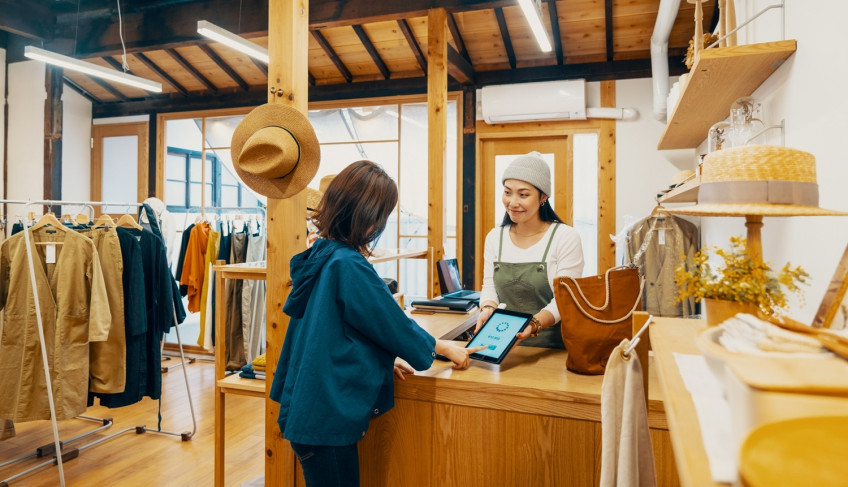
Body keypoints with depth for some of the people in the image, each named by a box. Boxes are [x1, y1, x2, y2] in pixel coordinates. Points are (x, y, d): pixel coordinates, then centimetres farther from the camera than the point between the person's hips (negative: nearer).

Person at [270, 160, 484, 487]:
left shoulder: (321, 256, 4)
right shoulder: (349, 265, -23)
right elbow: (392, 322, -14)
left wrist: (383, 358, 15)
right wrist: (444, 348, 3)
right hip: (327, 416, -8)